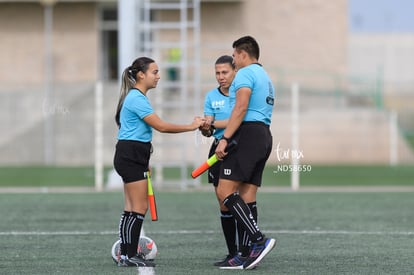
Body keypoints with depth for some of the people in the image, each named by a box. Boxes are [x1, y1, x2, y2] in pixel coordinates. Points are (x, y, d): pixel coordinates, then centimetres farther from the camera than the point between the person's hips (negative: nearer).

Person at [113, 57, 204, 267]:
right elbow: (161, 126, -20)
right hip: (130, 156, -10)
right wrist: (191, 127, -13)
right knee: (139, 208, -8)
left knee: (131, 209, 9)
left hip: (133, 157, 10)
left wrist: (144, 161, 26)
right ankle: (129, 256, -7)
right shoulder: (137, 99, -16)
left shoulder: (136, 97, 17)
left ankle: (126, 254, 10)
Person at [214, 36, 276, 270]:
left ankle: (260, 240, -24)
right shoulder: (265, 77, 25)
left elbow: (241, 108, -15)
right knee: (246, 198, 6)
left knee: (225, 191, -14)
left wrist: (225, 139, -18)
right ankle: (248, 256, 0)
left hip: (248, 135, -10)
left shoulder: (246, 73, -4)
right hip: (265, 136, 10)